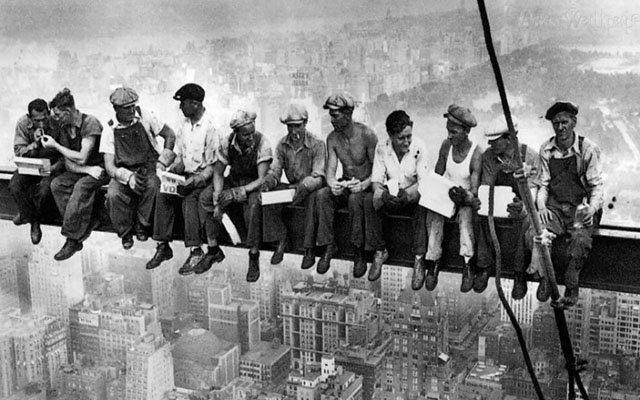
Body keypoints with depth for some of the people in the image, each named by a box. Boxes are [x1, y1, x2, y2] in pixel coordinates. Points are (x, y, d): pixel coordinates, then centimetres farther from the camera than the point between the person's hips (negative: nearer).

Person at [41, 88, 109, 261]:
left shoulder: (90, 123, -19)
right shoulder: (64, 127, 4)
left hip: (101, 167, -7)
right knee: (57, 184, -17)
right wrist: (87, 169, -19)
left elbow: (81, 158, -22)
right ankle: (87, 223, -16)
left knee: (81, 186, -33)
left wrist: (55, 145, -13)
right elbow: (68, 163, 1)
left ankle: (73, 239, -27)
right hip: (80, 170, 7)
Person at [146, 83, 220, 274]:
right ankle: (163, 246, -13)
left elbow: (214, 165, -14)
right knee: (163, 194, -17)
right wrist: (176, 167, -4)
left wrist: (195, 180, -24)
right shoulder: (184, 124, 9)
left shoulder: (211, 126, -14)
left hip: (205, 176, -7)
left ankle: (196, 251, -25)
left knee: (190, 198, -32)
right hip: (187, 174, 7)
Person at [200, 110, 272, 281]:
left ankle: (254, 257, -24)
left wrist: (237, 192, -35)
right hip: (233, 180, 4)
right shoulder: (227, 143, -12)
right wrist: (217, 201, -20)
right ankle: (213, 249, -8)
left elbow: (262, 179, -24)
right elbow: (218, 173, -5)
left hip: (254, 184, -4)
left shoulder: (262, 143, -22)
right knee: (206, 197, -19)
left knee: (254, 204, -37)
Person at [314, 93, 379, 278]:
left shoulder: (367, 135, -16)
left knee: (355, 199, -37)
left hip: (366, 186, -4)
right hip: (344, 185, 5)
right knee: (322, 195, -25)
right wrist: (333, 184, -30)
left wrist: (363, 185, -34)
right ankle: (329, 246, -17)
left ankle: (359, 250, -23)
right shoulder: (332, 138, -1)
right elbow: (330, 169, -6)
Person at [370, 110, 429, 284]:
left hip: (412, 195, -2)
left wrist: (408, 193, -38)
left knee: (421, 205, -36)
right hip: (390, 195, 2)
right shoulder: (382, 148, -5)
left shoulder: (419, 147, -12)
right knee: (373, 202, -30)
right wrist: (383, 194, -32)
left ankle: (419, 260, -27)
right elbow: (376, 179, -8)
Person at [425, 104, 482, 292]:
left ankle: (468, 265, -32)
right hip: (445, 193, 3)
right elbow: (437, 176, 6)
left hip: (466, 198, -3)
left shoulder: (476, 154, -16)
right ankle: (433, 262, -24)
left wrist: (465, 196, -41)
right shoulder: (446, 145, -3)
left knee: (465, 215, -35)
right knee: (434, 213, -28)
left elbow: (474, 191, -20)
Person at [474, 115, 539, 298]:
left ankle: (520, 275, -22)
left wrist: (522, 207, -39)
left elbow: (532, 190, -16)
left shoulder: (530, 156, -14)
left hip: (520, 204, -2)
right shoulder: (489, 156, -5)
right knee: (483, 217, -30)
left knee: (523, 221, -36)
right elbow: (485, 187, 0)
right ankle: (484, 266, -17)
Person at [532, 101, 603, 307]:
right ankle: (545, 278, -12)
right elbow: (543, 184, 9)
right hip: (554, 207, 3)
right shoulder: (546, 150, 6)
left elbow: (597, 186, -3)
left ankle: (571, 288, -16)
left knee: (581, 239, -33)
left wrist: (591, 208, -21)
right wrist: (541, 206, -10)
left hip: (581, 208, -2)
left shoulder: (588, 149, -3)